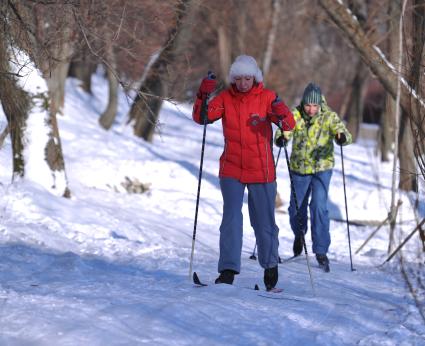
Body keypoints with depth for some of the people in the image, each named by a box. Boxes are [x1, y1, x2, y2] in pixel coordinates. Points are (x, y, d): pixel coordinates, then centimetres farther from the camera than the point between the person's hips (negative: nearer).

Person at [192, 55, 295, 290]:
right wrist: (203, 97, -27)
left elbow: (289, 124, -14)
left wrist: (281, 114, -36)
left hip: (261, 171, 0)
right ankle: (228, 270, -9)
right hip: (231, 170, 0)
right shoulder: (225, 98, 0)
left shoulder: (266, 97, -4)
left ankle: (270, 265, 28)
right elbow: (201, 118, -10)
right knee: (231, 218, -10)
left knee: (264, 221, 8)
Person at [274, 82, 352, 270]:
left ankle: (321, 250, -7)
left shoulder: (329, 117, -13)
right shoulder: (295, 115, -10)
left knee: (319, 207, -15)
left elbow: (344, 133, -24)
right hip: (299, 168, 2)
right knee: (296, 208, 12)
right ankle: (299, 234, 44)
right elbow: (283, 132, -19)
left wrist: (342, 137, -48)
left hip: (322, 168, -2)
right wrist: (281, 138, -42)